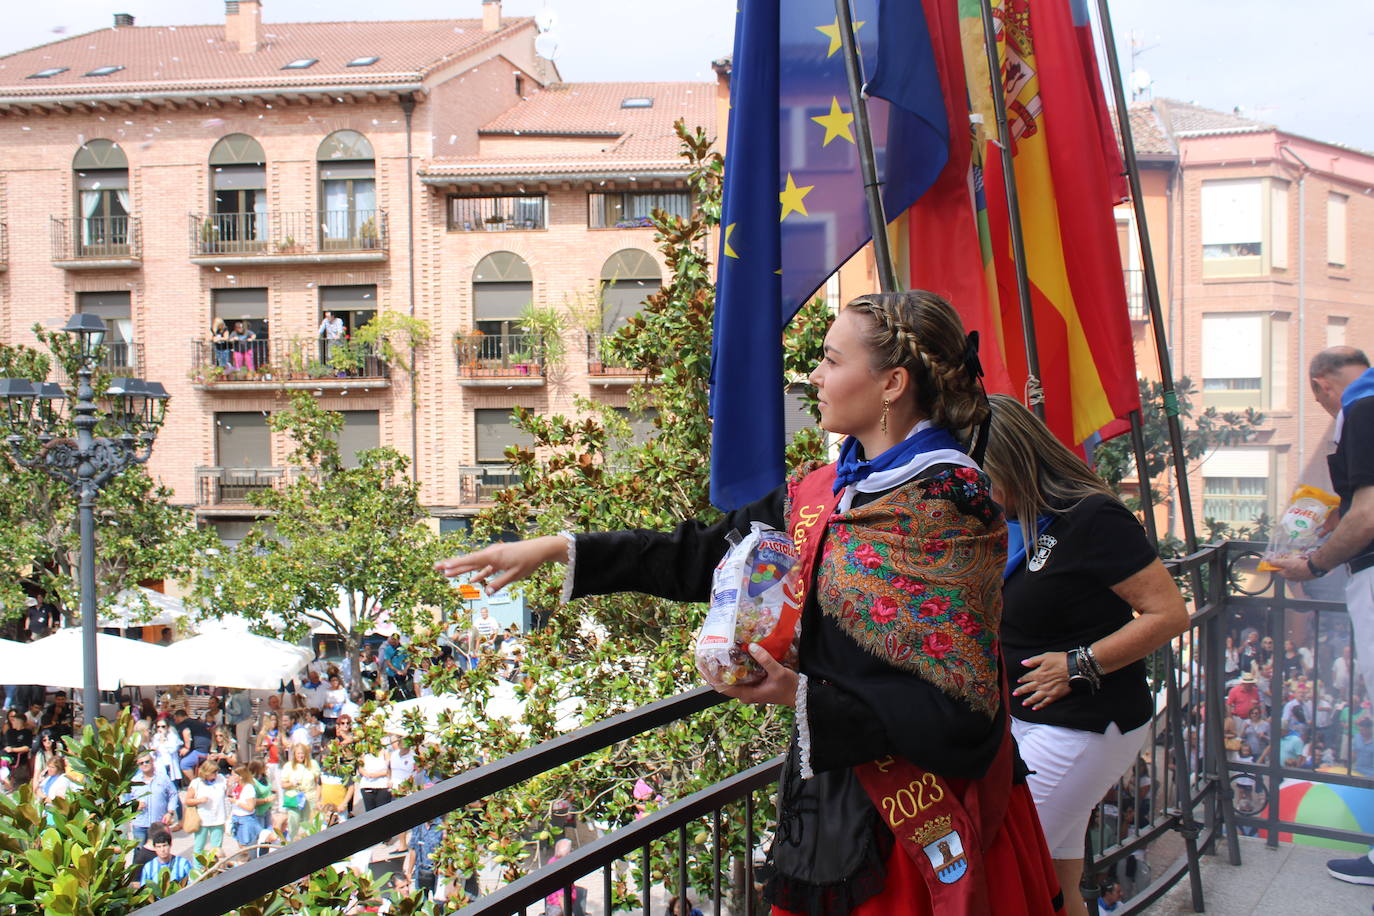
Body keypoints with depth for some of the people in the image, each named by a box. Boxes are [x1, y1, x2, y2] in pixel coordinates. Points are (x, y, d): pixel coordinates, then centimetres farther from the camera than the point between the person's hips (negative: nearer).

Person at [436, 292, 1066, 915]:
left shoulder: (949, 512, -18)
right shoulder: (819, 494, 3)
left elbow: (959, 709, -21)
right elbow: (708, 554, 10)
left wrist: (804, 697, -25)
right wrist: (558, 550, 7)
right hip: (835, 794, 7)